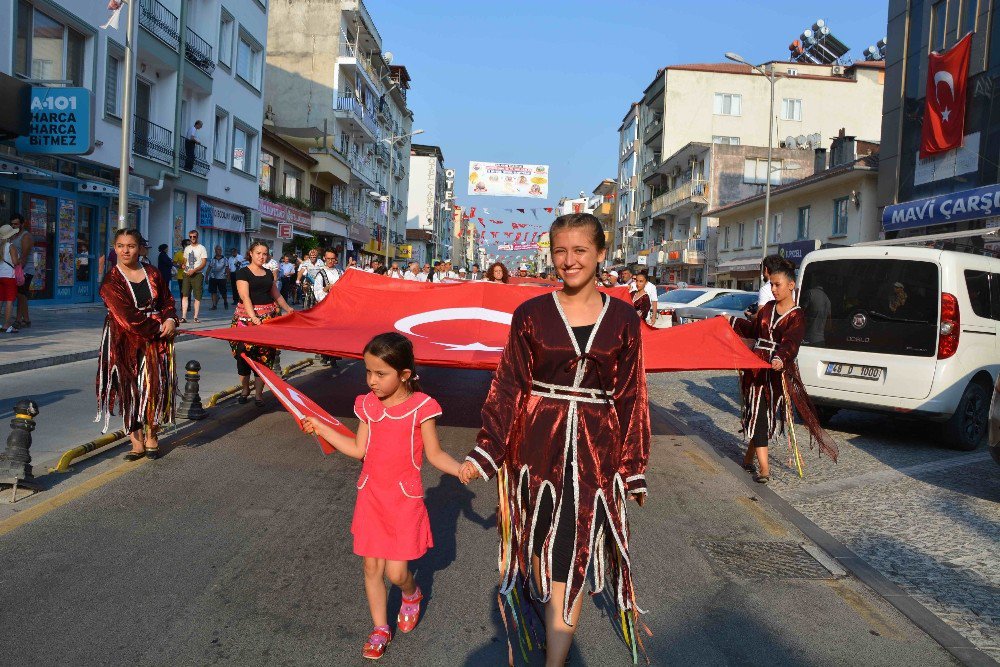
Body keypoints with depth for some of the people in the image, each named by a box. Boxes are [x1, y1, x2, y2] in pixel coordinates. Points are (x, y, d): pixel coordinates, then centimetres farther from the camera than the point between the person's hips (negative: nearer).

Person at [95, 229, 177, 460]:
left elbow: (168, 300, 15)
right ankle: (137, 443, 9)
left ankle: (151, 438, 15)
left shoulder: (153, 274, 8)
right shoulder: (111, 280, -5)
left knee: (156, 386, -1)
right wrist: (158, 327, -13)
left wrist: (170, 319, -6)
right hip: (126, 341, -2)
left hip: (157, 339, 3)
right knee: (130, 389, 1)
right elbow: (128, 317, -13)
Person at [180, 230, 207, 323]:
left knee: (197, 296, -3)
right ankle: (183, 316, -6)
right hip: (187, 274, 4)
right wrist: (184, 265, -1)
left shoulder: (201, 248, 0)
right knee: (185, 295, -4)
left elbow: (204, 263, -7)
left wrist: (193, 270, -17)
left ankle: (196, 317, 3)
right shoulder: (187, 249, 16)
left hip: (198, 274, -4)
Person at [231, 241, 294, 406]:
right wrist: (253, 317, -26)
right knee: (245, 352, -5)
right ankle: (245, 389, 13)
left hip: (268, 317, 4)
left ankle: (258, 392, 2)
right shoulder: (243, 272, -2)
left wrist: (288, 309, 17)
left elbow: (276, 294, 26)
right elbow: (245, 296, -14)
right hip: (247, 316, -4)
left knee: (264, 354, -3)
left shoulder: (268, 273, 16)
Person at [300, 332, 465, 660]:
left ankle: (411, 595, 34)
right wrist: (321, 429, 7)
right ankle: (380, 628, 31)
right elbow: (359, 449, 9)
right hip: (371, 496, 4)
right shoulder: (368, 406, 0)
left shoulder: (420, 407, -13)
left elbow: (434, 453, -7)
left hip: (405, 499, -4)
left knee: (396, 572, -3)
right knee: (372, 566, 10)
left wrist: (459, 468, -25)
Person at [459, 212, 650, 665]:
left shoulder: (623, 319, 0)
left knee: (571, 558, 2)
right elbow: (507, 388, 0)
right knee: (540, 547, 13)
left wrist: (634, 469, 6)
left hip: (594, 451, 0)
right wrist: (485, 453, -5)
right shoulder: (531, 314, -2)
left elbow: (631, 396, 4)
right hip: (537, 445, 1)